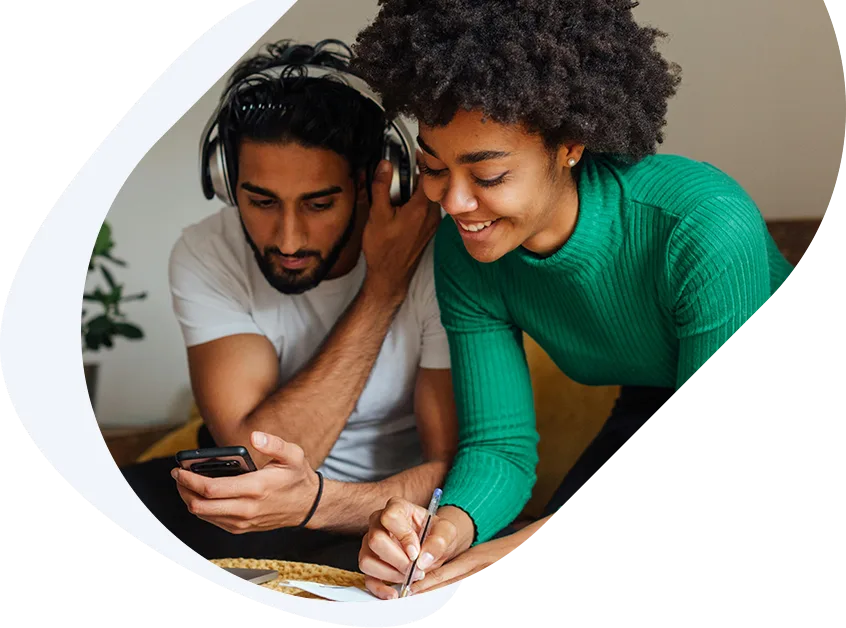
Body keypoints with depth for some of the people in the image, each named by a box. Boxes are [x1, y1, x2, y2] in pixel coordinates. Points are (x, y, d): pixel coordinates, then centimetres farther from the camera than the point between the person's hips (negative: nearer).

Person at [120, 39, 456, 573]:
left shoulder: (439, 261, -20)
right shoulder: (206, 255, -13)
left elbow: (457, 466, -19)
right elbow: (256, 458, -22)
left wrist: (314, 499, -39)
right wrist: (382, 290, -25)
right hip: (252, 500, 2)